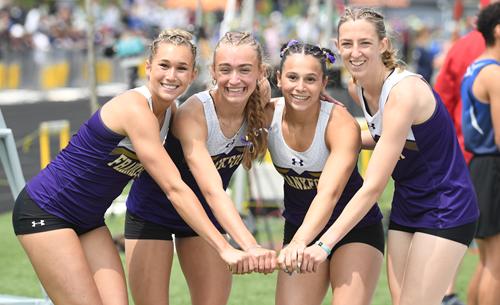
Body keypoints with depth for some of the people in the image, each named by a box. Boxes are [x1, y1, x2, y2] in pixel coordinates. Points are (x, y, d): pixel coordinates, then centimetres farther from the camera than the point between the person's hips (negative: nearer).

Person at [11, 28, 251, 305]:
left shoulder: (170, 112, 1)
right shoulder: (135, 108, -25)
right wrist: (223, 248, -30)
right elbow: (174, 188, -28)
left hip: (88, 221, 8)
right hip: (44, 211, -8)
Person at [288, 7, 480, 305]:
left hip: (446, 210, -8)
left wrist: (326, 242, -32)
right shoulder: (357, 87, -1)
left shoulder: (404, 92, -26)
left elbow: (373, 186, -29)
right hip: (406, 205, 8)